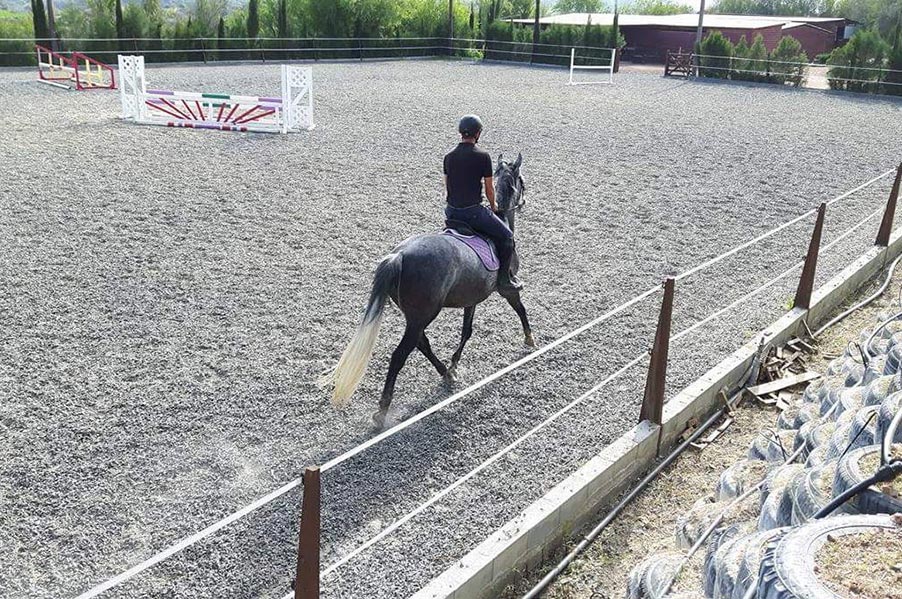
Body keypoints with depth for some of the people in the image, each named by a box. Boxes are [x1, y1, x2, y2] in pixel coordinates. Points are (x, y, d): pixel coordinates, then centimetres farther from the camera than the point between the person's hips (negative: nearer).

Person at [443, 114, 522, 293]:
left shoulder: (449, 156, 6)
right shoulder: (483, 156, -9)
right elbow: (489, 189, -3)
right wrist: (493, 206, 16)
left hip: (451, 212, 6)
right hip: (474, 211, -6)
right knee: (506, 236, 9)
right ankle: (504, 280, 8)